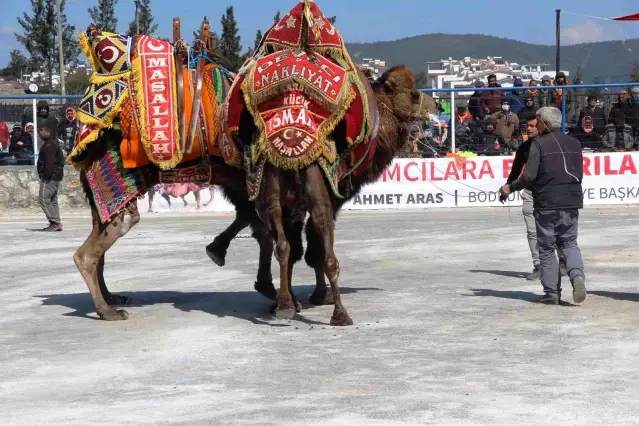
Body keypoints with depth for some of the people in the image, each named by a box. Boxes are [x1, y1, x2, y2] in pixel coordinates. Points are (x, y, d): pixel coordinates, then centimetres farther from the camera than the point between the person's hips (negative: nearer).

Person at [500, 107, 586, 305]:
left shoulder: (539, 144, -9)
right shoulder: (574, 143, 9)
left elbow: (529, 176, -15)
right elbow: (579, 175, 14)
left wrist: (510, 187, 0)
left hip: (547, 203, -4)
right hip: (572, 202, 4)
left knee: (547, 249, 7)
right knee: (569, 244, 14)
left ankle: (552, 292, 6)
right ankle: (577, 275, -13)